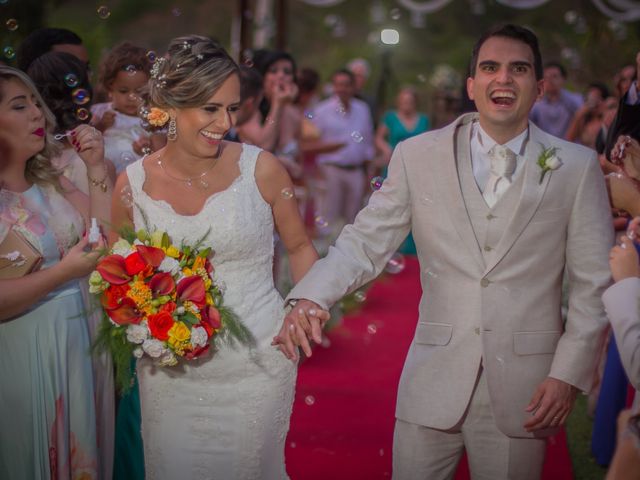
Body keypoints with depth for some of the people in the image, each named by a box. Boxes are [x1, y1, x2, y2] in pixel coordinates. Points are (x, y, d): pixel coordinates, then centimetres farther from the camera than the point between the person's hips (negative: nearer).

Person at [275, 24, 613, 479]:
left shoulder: (577, 166, 1)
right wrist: (310, 298, -19)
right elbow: (364, 243, -1)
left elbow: (595, 283, 2)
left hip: (523, 389, 0)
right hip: (434, 380, 1)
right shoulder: (417, 156, 2)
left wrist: (569, 373, -5)